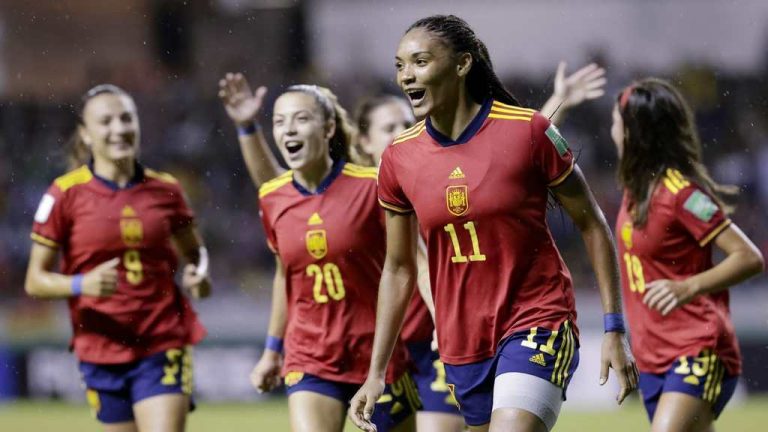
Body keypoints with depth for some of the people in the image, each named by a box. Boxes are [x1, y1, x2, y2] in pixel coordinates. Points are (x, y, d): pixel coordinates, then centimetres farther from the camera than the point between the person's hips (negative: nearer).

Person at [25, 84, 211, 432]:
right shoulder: (66, 194, -5)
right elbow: (35, 280, -3)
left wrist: (199, 274, -4)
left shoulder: (165, 190, 3)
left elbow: (193, 251, 20)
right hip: (102, 351, 0)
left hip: (164, 347, 0)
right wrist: (82, 284, -22)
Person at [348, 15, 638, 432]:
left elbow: (590, 224, -2)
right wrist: (376, 374, 8)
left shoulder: (529, 131, -11)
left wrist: (614, 329, -5)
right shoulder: (398, 158, 0)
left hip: (537, 324, -5)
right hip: (462, 344, 5)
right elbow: (398, 269, 10)